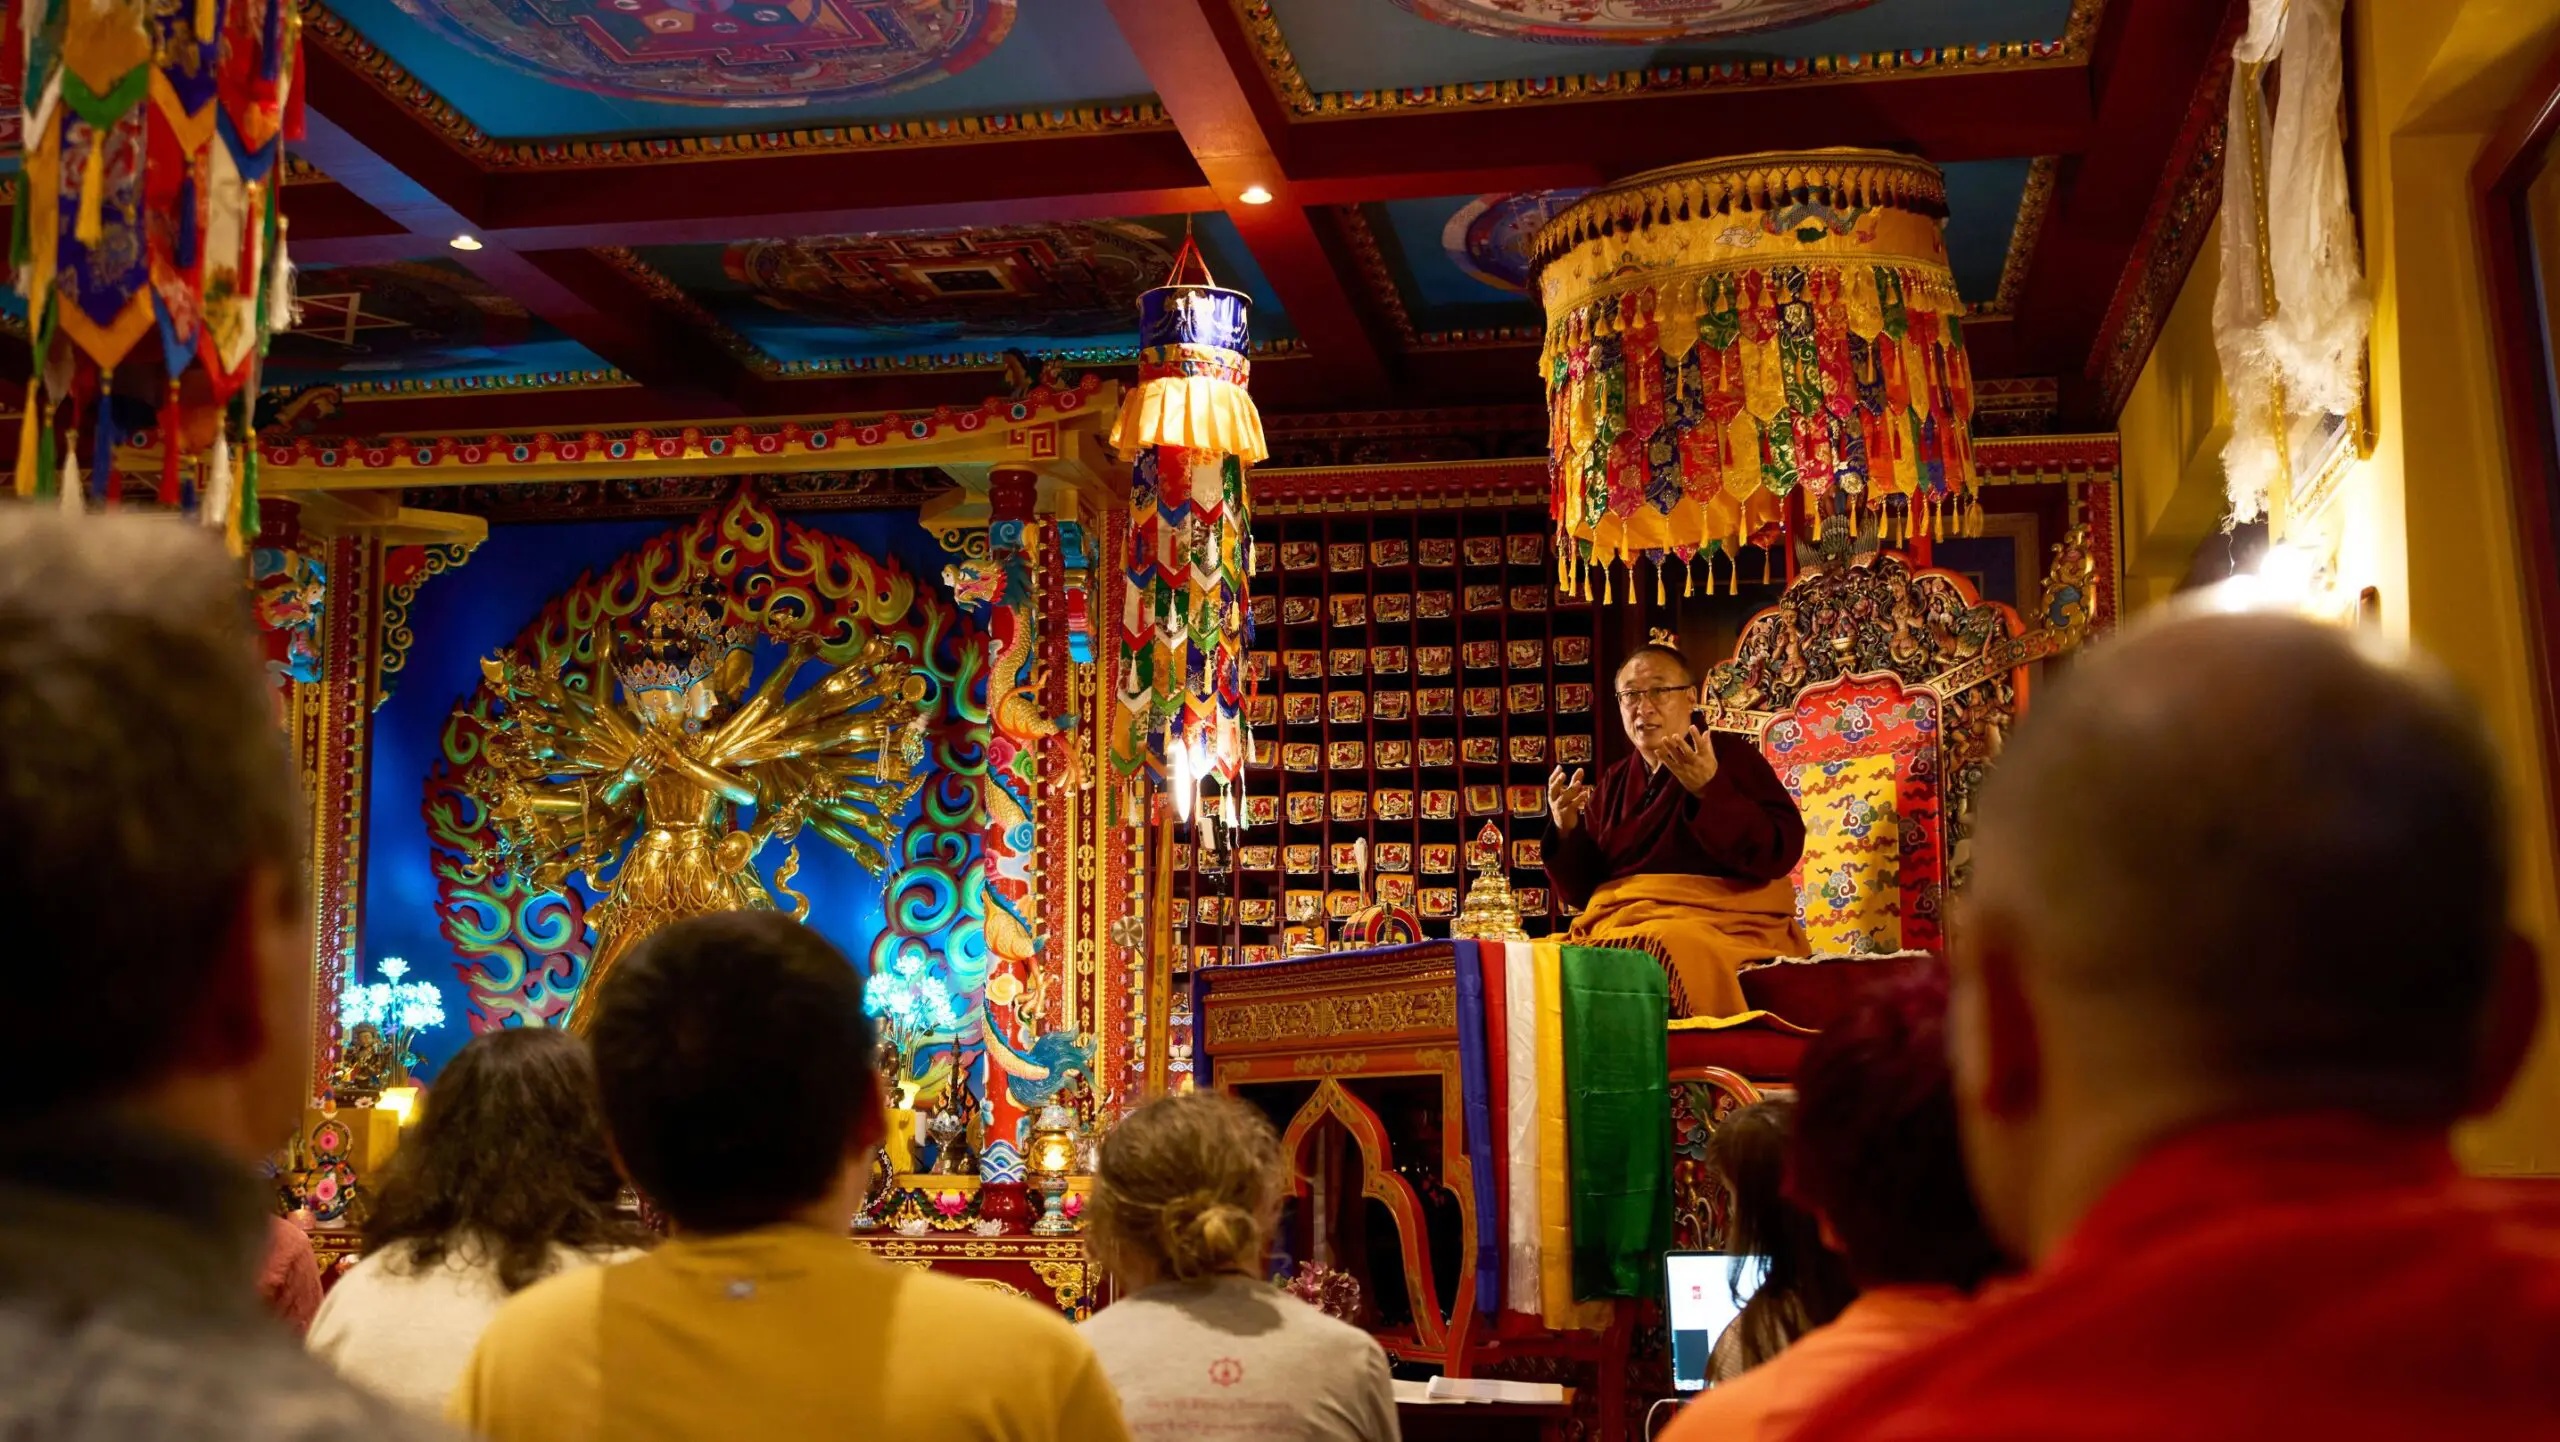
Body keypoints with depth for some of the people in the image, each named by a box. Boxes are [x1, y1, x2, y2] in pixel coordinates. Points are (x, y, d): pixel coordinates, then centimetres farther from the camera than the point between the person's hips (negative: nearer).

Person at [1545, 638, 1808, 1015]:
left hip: (1719, 926, -5)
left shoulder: (1730, 755, 3)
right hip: (1616, 930, 5)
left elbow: (1781, 853, -12)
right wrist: (1566, 832, -2)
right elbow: (1582, 890, 16)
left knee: (1671, 949, -36)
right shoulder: (1613, 783, 18)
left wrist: (1710, 789, -22)